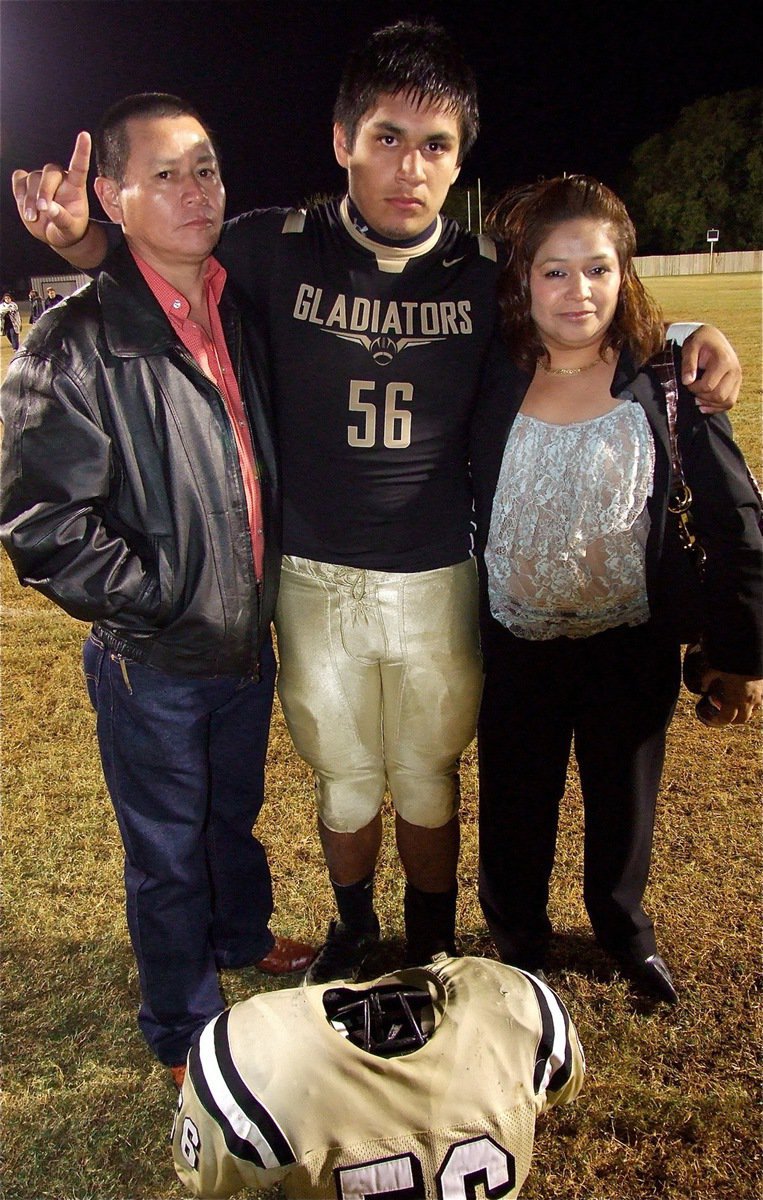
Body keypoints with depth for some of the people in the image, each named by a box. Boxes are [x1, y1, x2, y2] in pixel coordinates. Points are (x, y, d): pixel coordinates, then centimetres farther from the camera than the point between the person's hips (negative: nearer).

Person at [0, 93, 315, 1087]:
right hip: (152, 665, -5)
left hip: (246, 642, 6)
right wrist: (163, 603, -16)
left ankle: (241, 936, 54)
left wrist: (265, 587, 9)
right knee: (167, 853, 13)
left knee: (235, 813, 26)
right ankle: (186, 1032, 37)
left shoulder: (239, 315, 3)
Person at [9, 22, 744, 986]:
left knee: (428, 780, 17)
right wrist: (87, 244, -17)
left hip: (438, 582, 0)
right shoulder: (271, 249, -8)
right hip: (312, 581, 0)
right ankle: (352, 930, 48)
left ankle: (431, 947, 44)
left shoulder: (486, 273, -5)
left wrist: (684, 344, -10)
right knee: (343, 781, 18)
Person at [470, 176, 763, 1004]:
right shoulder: (495, 383, -6)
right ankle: (516, 945, 43)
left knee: (624, 805, 20)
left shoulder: (664, 384, -11)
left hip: (630, 647, 0)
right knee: (515, 815, 16)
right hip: (517, 648, 1)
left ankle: (624, 929, 49)